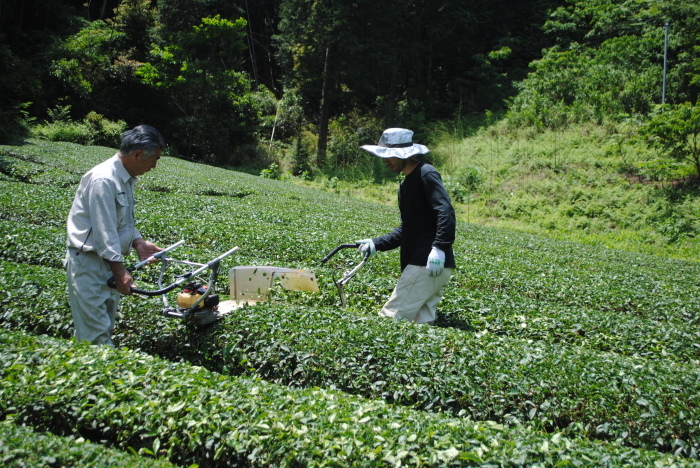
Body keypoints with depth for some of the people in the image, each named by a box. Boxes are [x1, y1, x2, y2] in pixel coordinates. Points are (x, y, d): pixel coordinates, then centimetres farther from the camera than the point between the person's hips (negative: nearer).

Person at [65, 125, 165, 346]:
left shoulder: (126, 178, 9)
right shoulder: (103, 180, -21)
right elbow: (104, 230, -23)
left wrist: (139, 242, 2)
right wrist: (120, 270, -20)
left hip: (108, 260, 10)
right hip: (88, 262, -10)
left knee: (105, 326, 15)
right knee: (97, 332, -7)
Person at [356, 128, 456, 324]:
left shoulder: (426, 174, -9)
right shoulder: (406, 184, 21)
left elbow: (445, 212, -22)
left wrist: (439, 248, -31)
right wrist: (377, 244, 11)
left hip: (428, 265, -10)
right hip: (420, 264, 10)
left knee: (389, 319, -10)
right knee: (423, 323, 11)